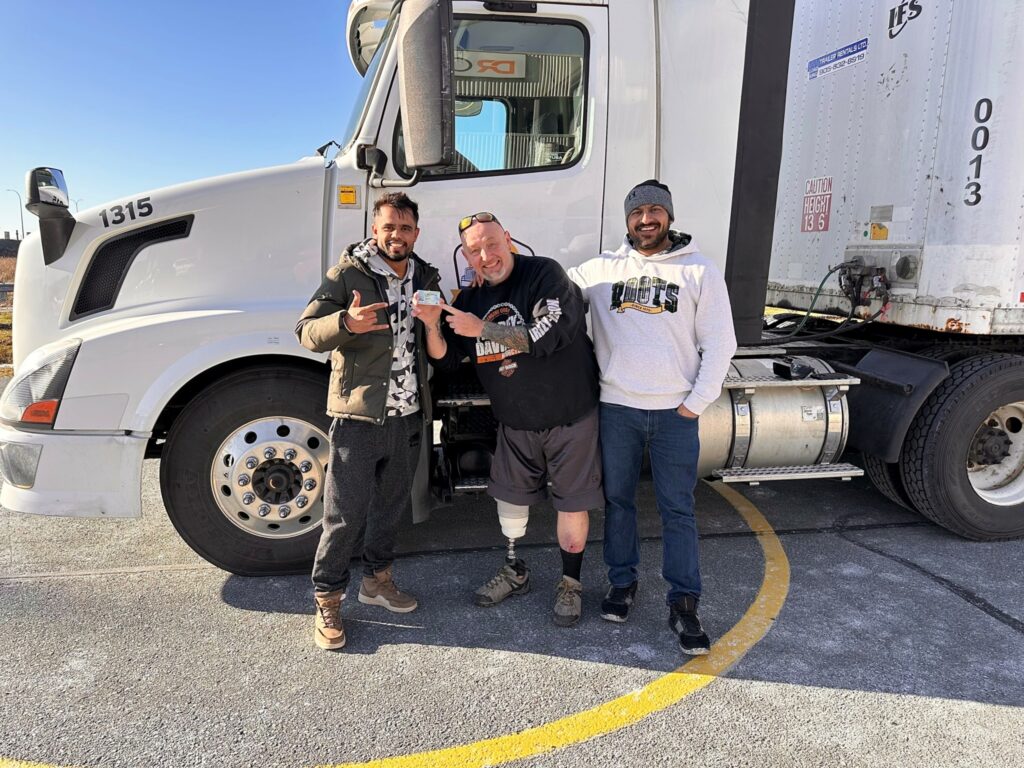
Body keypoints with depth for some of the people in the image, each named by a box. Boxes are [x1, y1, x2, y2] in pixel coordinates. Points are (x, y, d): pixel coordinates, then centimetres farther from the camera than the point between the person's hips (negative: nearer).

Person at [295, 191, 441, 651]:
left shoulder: (425, 278, 11)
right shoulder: (348, 274, -5)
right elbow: (307, 332, -12)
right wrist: (345, 323, -32)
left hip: (409, 418, 6)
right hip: (358, 417, -5)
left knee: (391, 506, 18)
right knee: (345, 515, 0)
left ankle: (376, 579, 37)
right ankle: (328, 600, 17)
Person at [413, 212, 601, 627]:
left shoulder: (545, 274, -15)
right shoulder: (469, 299, 3)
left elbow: (548, 335, -28)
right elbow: (445, 359, 3)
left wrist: (480, 328, -23)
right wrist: (432, 326, -17)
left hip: (569, 417, -5)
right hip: (515, 422, 6)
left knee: (572, 500, 5)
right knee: (509, 492, 16)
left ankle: (570, 583, 26)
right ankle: (515, 572, 38)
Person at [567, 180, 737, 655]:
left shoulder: (700, 270, 2)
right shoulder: (601, 269, 6)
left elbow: (718, 344, 0)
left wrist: (696, 402, -6)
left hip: (675, 411, -2)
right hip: (616, 407, 2)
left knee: (677, 509, 3)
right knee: (617, 499, 13)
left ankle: (684, 603, 13)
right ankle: (622, 581, 30)